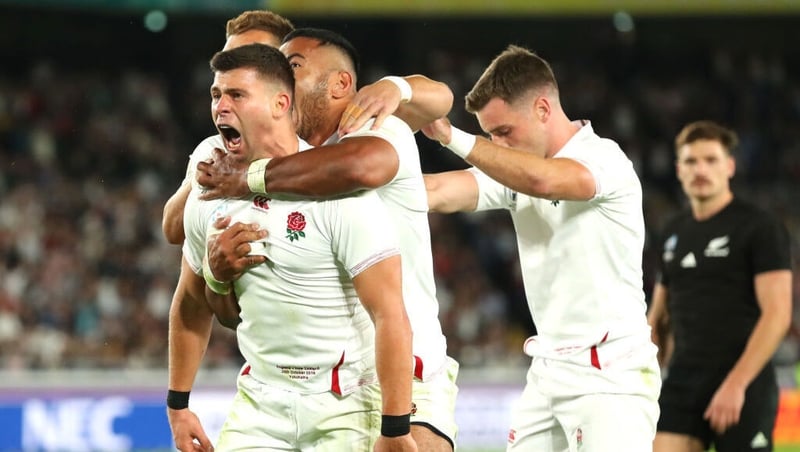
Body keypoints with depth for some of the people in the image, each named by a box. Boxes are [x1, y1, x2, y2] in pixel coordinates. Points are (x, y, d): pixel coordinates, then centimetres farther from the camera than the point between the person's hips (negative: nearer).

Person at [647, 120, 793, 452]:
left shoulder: (761, 228, -5)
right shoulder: (675, 234, 15)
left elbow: (777, 315, -13)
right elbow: (656, 317, 23)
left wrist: (735, 384, -20)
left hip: (743, 387, -5)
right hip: (682, 383, 5)